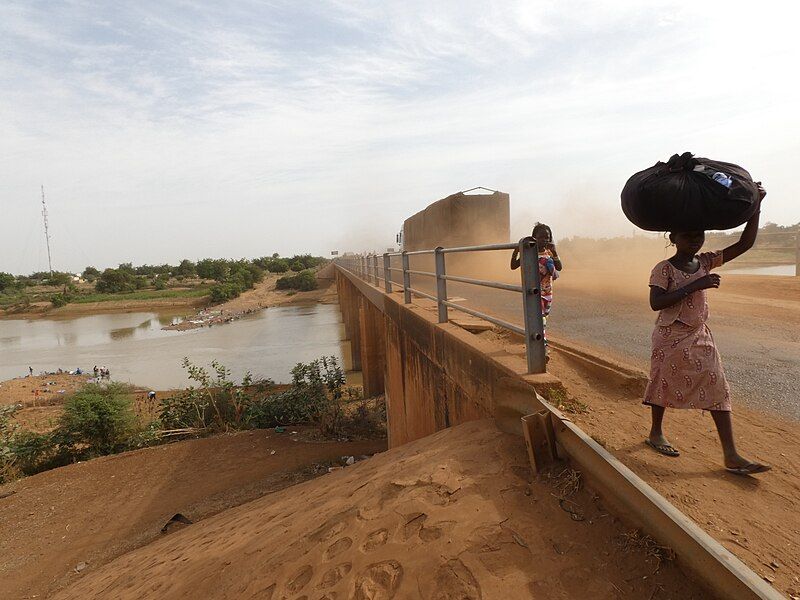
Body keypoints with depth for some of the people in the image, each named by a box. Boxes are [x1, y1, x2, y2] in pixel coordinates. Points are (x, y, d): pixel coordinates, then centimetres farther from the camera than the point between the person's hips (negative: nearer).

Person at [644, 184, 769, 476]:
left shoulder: (705, 262, 5)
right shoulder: (663, 269, -14)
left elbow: (744, 244, 5)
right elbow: (656, 303, -24)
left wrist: (755, 205, -4)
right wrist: (693, 286, -28)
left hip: (699, 335, 6)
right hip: (670, 337, -6)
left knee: (717, 388, 0)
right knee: (665, 384, 7)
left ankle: (731, 455, 4)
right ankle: (655, 433, 30)